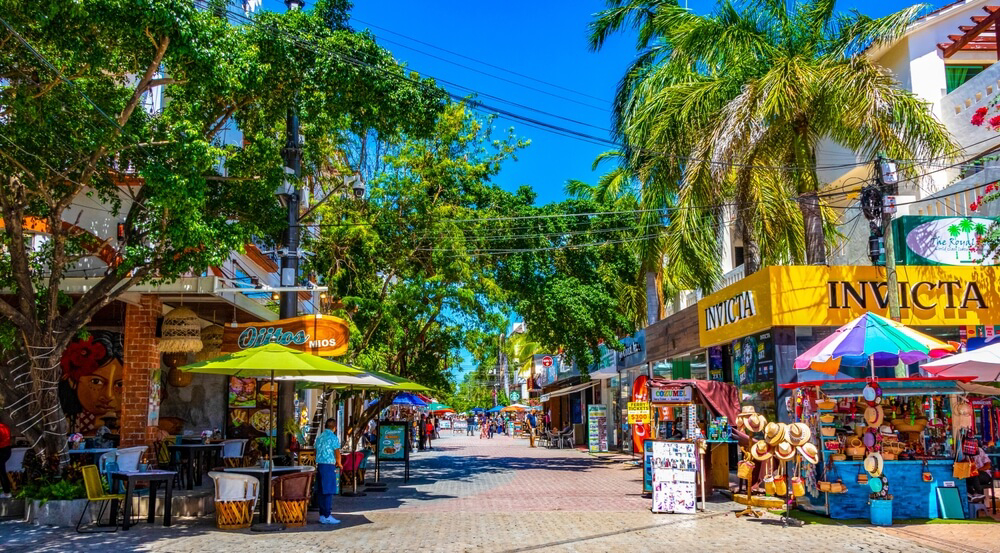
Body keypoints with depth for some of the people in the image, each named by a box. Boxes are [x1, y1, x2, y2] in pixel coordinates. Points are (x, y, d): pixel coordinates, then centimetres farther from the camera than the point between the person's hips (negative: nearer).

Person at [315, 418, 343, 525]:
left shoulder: (319, 437, 12)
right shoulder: (334, 438, -10)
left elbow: (317, 452, 17)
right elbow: (337, 454, -8)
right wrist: (339, 465, 9)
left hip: (319, 465, 7)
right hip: (329, 465, -7)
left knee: (321, 492, 10)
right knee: (328, 492, -5)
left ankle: (322, 516, 14)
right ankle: (327, 516, -4)